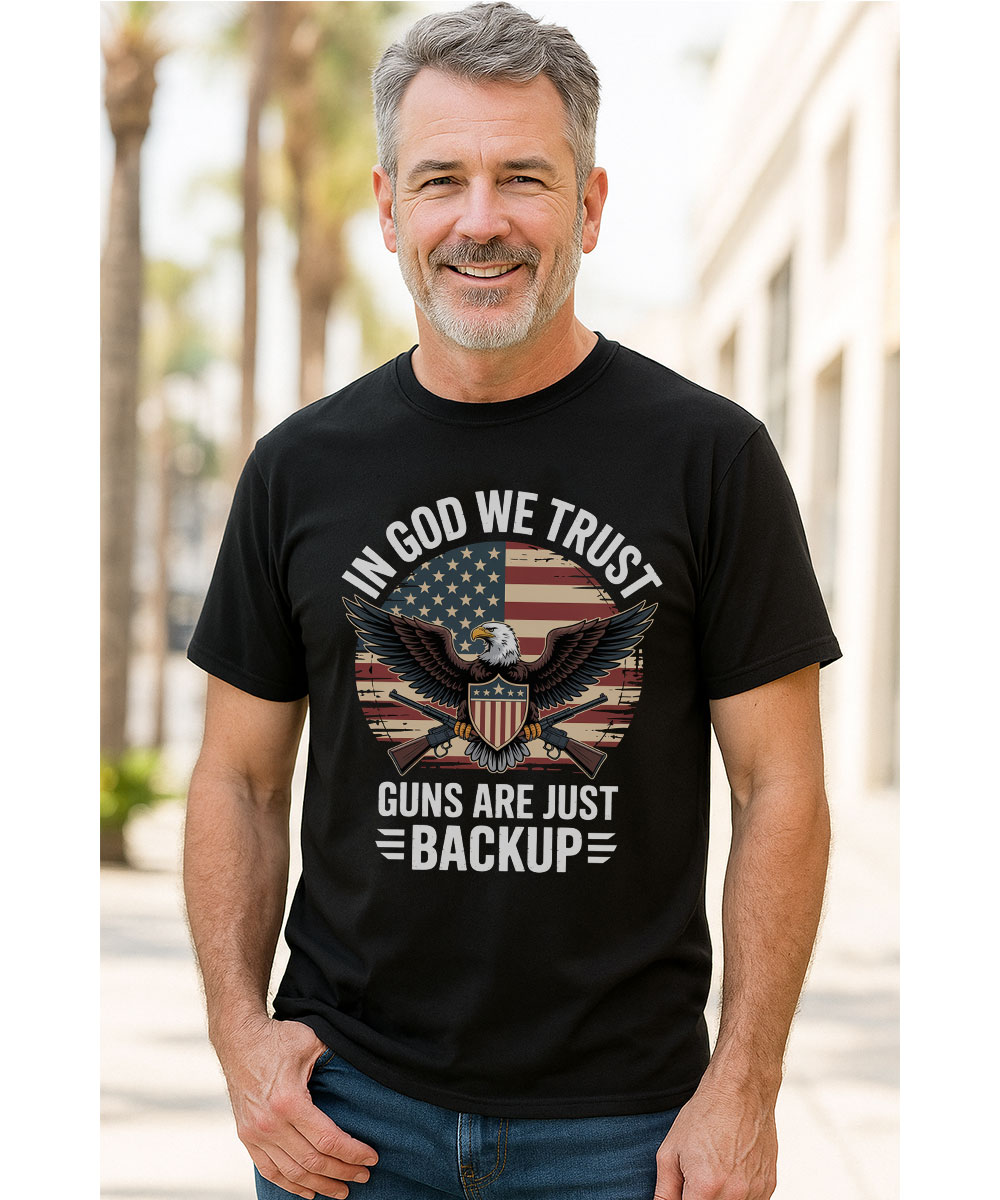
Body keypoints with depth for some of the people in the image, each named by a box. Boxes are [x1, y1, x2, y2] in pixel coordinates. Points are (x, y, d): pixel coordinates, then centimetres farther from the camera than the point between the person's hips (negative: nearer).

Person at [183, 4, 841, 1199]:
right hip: (350, 1100, 2)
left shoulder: (710, 455, -4)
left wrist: (744, 1088, -9)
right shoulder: (301, 469, 2)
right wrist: (240, 1030, -4)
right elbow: (242, 778, 8)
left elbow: (781, 786, -4)